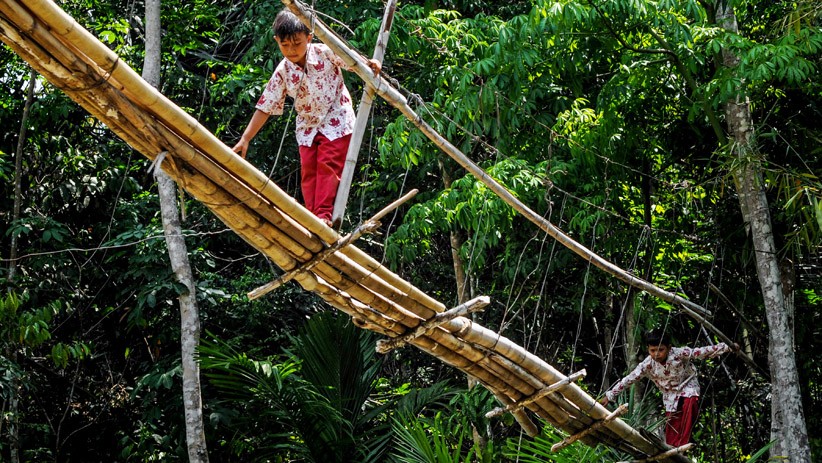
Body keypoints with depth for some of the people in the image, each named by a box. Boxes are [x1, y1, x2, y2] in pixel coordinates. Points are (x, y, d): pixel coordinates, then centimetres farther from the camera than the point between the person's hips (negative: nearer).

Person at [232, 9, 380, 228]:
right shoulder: (282, 72, -6)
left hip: (336, 121, -4)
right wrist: (245, 139, -7)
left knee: (328, 165, -16)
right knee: (309, 172, -3)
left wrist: (370, 64, -41)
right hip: (308, 127, 4)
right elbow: (265, 107, -3)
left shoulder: (325, 52, -14)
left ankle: (325, 216, -20)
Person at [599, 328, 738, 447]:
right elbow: (628, 380, -18)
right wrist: (609, 396, -20)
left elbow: (703, 352, -25)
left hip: (687, 387, -3)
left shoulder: (679, 353, -26)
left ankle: (681, 445, -36)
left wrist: (728, 347, -28)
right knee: (671, 434, -2)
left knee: (690, 402, -35)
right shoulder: (647, 365, -21)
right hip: (670, 395, 3)